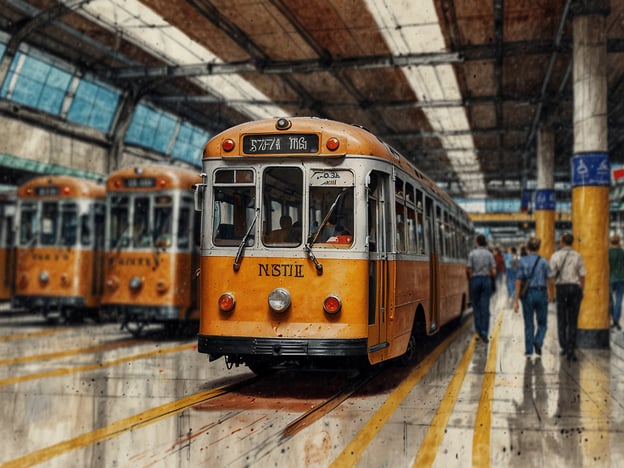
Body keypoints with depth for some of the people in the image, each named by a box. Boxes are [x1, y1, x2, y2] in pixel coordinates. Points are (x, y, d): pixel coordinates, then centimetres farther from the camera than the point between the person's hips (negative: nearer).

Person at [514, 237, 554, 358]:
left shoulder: (522, 262, -2)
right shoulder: (543, 261, -2)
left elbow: (518, 282, -5)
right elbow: (550, 280, -4)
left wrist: (516, 301, -4)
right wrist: (551, 295, 13)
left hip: (527, 294, 1)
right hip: (541, 293, -1)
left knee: (529, 324, 10)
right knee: (542, 323, 12)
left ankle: (529, 350, 10)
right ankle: (538, 342, -12)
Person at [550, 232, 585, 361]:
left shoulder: (556, 256, -3)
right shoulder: (577, 256, 0)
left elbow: (551, 274, -3)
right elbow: (582, 276, 0)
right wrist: (581, 290, 11)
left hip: (561, 288, -1)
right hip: (575, 287, 1)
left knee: (561, 319, 11)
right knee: (573, 320, 4)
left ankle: (564, 347, 14)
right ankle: (570, 350, -1)